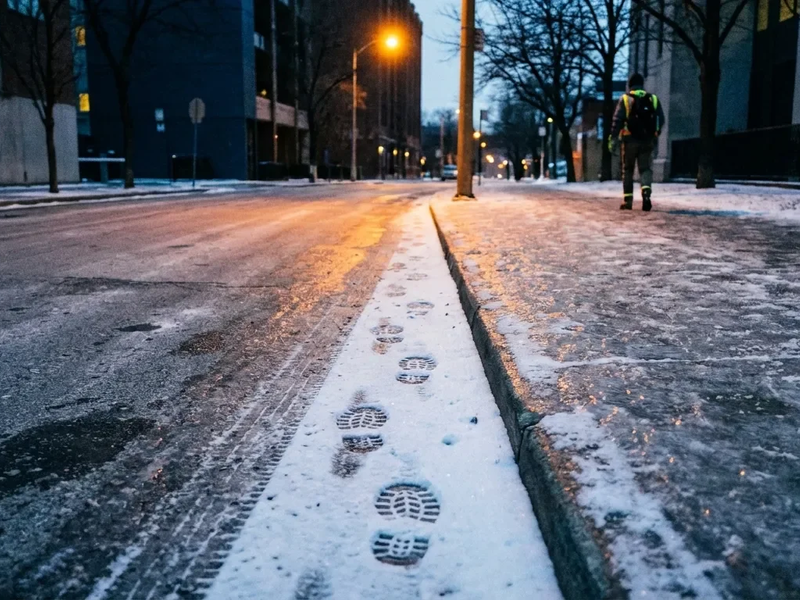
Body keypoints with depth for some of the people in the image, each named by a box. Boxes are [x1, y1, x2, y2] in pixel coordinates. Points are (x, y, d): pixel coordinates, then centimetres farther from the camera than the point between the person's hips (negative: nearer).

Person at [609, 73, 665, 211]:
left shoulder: (625, 99, -1)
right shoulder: (653, 99, 8)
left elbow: (617, 121, -9)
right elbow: (660, 120, 9)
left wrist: (613, 139, -9)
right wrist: (655, 136, 21)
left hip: (630, 140, -2)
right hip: (647, 141, 2)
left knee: (627, 170, 9)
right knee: (645, 169, 5)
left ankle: (627, 200, 9)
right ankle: (646, 192, -22)